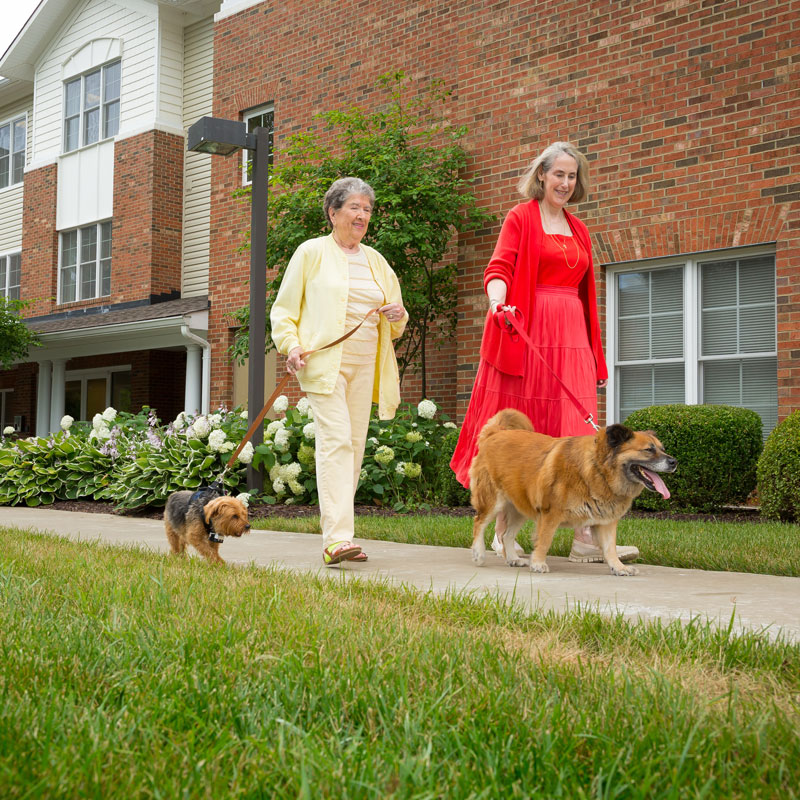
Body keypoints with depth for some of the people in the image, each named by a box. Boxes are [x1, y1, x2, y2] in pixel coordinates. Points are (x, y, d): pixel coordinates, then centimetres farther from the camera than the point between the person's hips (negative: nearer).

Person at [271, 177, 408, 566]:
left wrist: (398, 316, 3)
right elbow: (284, 309, 6)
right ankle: (336, 538, -22)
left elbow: (392, 323, 26)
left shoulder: (375, 260, 20)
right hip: (324, 361, -5)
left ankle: (337, 532, 11)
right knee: (336, 439, -17)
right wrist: (291, 345, -11)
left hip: (364, 366, 6)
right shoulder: (311, 252, 6)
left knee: (354, 444, 3)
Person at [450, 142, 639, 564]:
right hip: (527, 334, -5)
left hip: (571, 338, 5)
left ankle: (584, 537, -4)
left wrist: (594, 352, 19)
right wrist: (498, 303, -29)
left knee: (575, 433, -2)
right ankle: (502, 529, 9)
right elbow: (498, 268, -7)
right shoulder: (521, 217, 4)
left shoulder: (578, 229, 21)